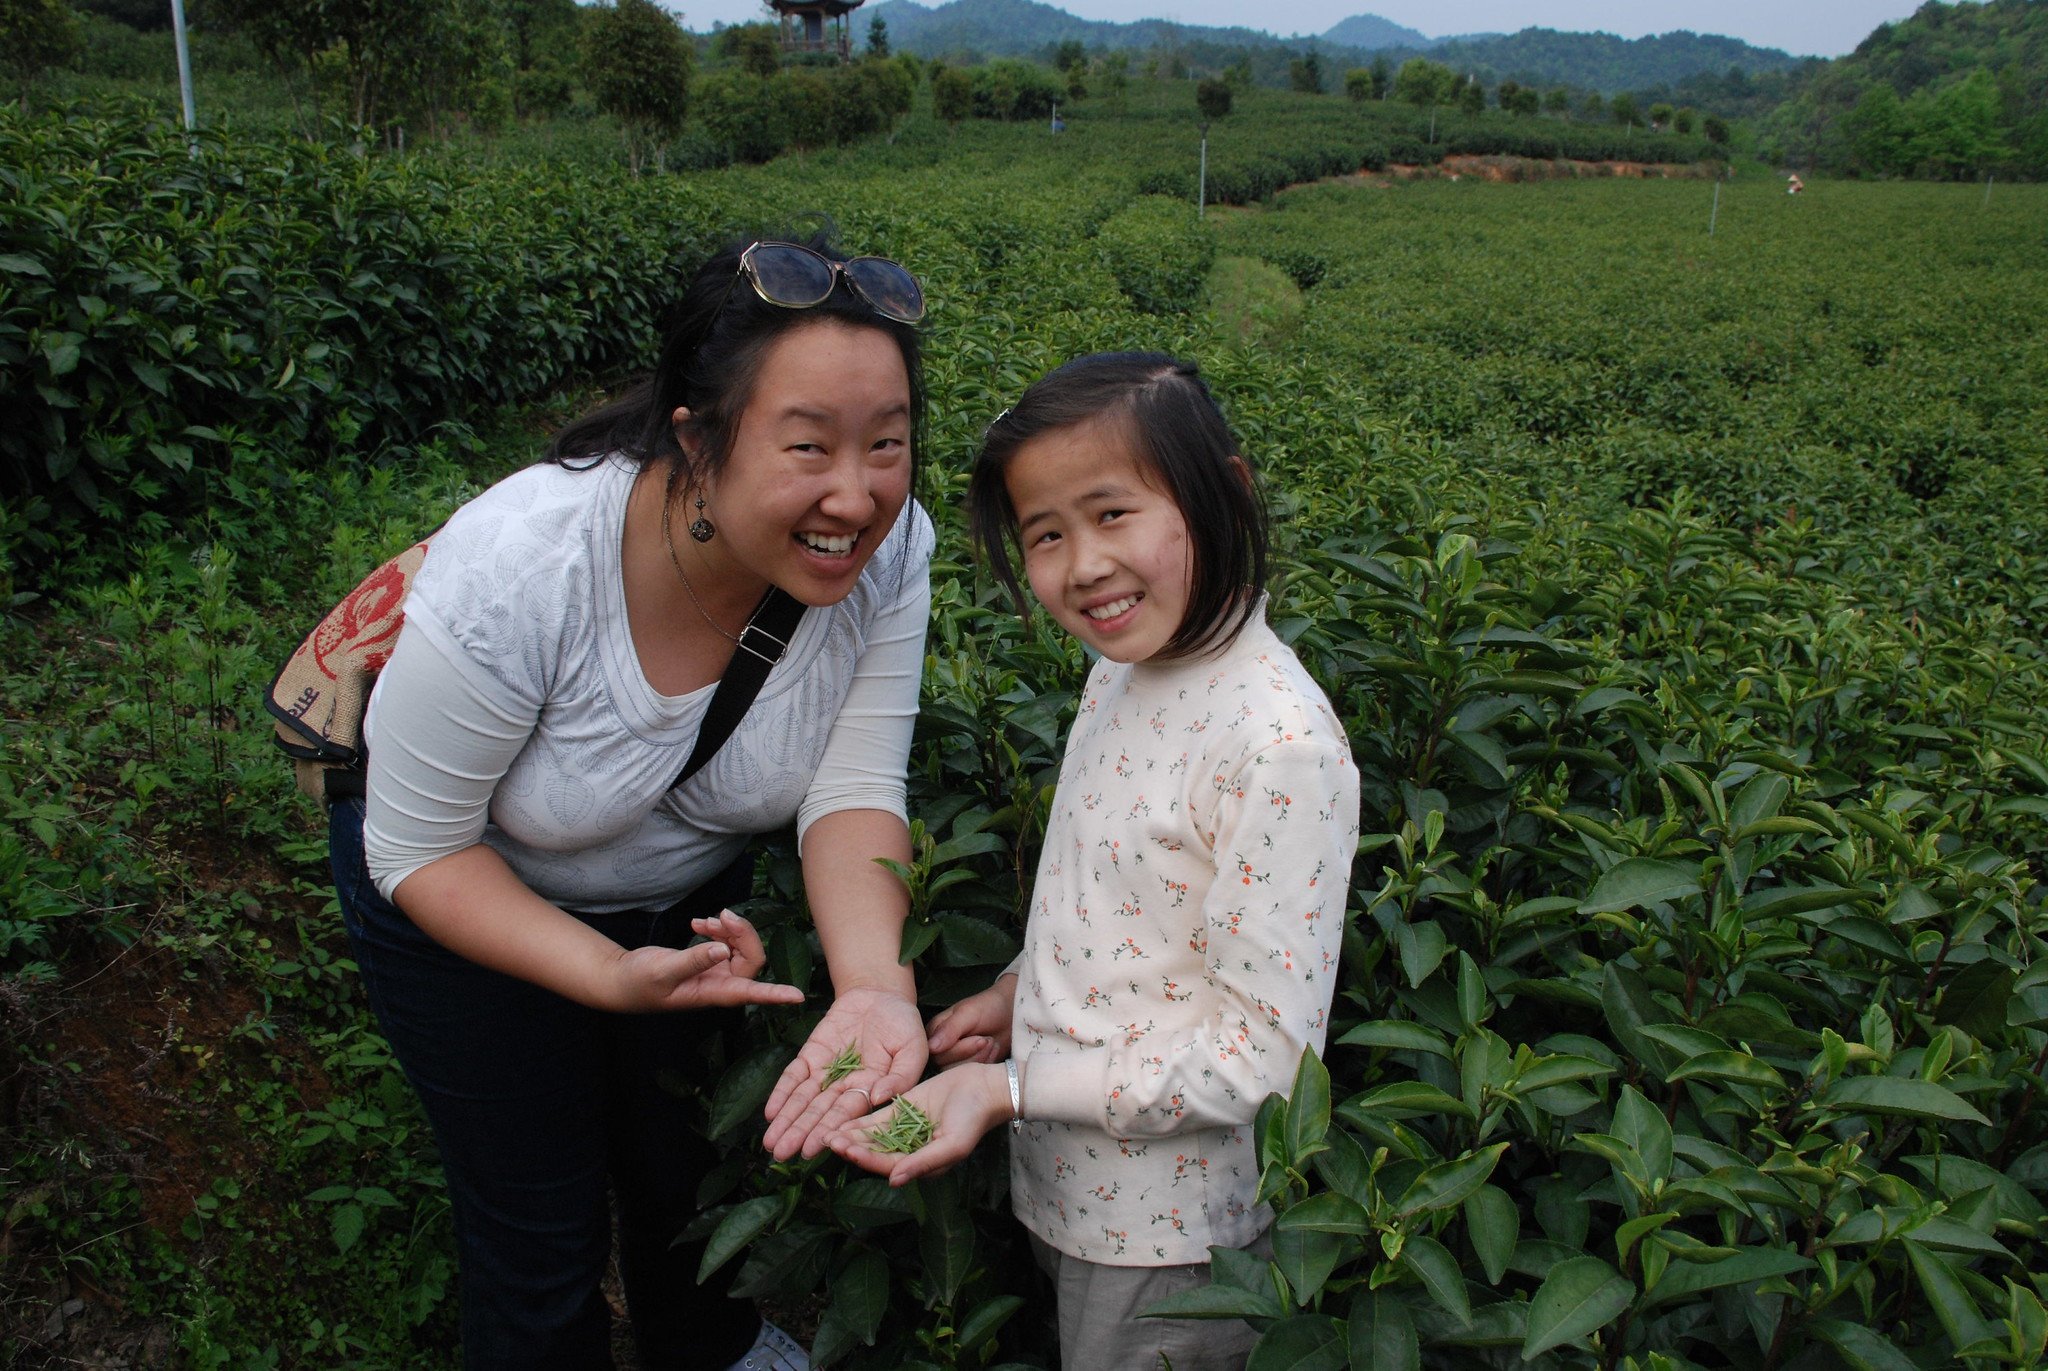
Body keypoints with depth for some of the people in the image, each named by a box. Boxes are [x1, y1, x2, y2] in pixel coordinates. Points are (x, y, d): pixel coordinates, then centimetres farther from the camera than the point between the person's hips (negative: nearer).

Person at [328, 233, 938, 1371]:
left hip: (689, 889, 4)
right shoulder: (516, 569, -38)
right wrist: (615, 976, -37)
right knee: (543, 1232, 11)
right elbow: (419, 850, -25)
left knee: (689, 1158, 27)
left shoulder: (887, 551, -28)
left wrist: (875, 988, -43)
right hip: (474, 899, -4)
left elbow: (855, 792, -25)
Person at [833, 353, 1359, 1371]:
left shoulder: (1281, 742, -28)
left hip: (1168, 1234, -7)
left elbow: (1262, 1054, -25)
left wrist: (1012, 1087, -25)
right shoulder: (1122, 670, -1)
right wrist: (1020, 991, 3)